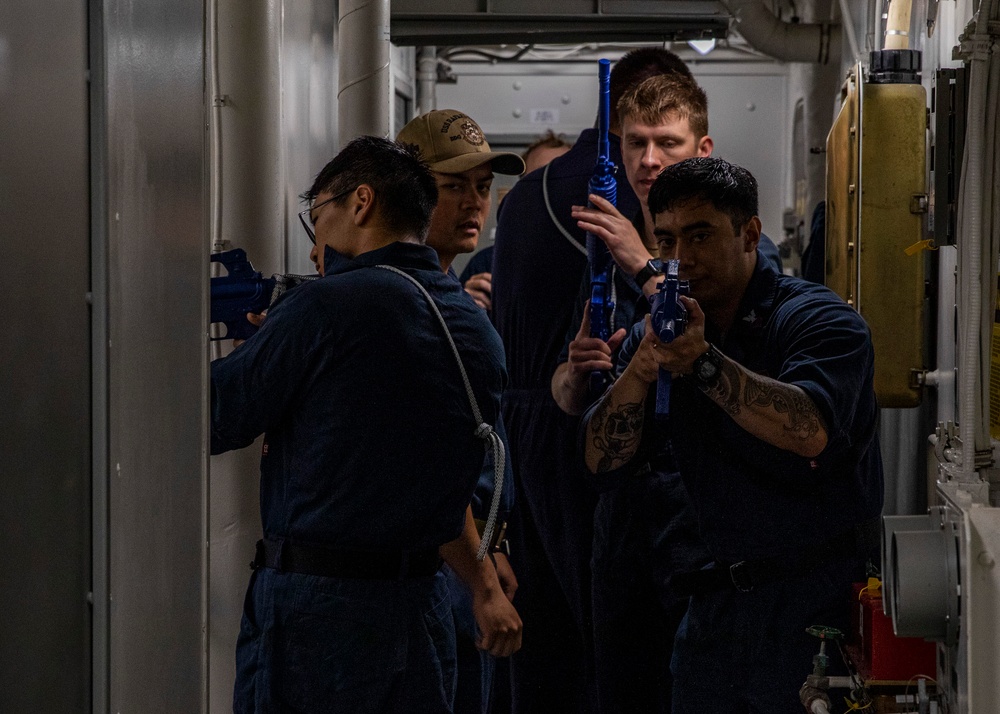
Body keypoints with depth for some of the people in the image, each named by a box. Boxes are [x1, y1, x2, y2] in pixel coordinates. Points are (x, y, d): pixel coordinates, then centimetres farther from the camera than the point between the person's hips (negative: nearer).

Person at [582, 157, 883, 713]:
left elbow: (810, 432, -29)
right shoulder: (662, 332, 9)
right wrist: (640, 372, -18)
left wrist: (703, 361, -36)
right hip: (716, 600, 5)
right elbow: (602, 459, -1)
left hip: (817, 605, -5)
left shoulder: (820, 319, -9)